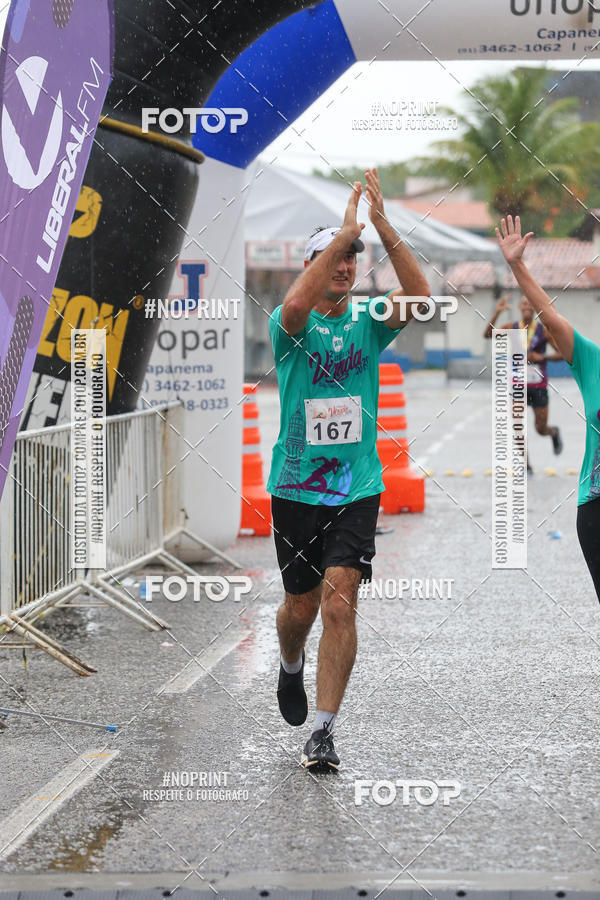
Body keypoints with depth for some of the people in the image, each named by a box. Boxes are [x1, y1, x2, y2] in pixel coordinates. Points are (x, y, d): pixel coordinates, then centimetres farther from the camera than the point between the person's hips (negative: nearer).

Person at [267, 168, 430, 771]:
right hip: (296, 488, 0)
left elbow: (419, 300, -16)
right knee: (301, 605, 12)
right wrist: (345, 232, -30)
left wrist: (384, 229, -25)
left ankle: (323, 732, -10)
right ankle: (290, 669, 47)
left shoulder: (368, 322, 4)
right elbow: (294, 305, -28)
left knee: (339, 602, -14)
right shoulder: (291, 325, -2)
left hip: (357, 488, 0)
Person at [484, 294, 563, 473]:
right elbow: (488, 334, -18)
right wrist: (497, 313, -29)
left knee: (541, 429, 6)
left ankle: (554, 432, 43)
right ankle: (526, 465, 2)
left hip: (538, 385, -1)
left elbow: (563, 354, -3)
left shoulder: (543, 330, -4)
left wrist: (542, 357, -18)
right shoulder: (511, 327, -1)